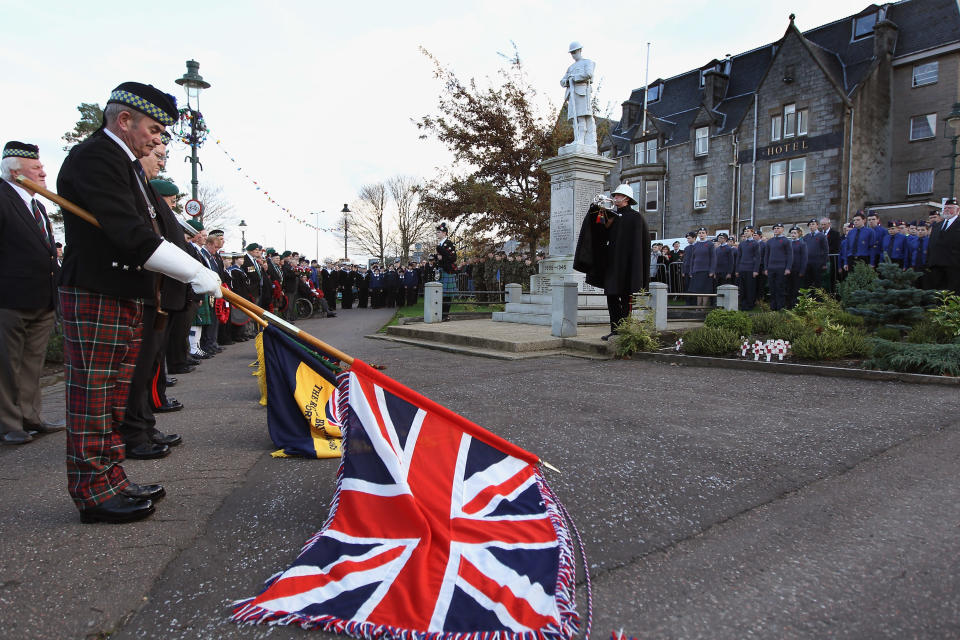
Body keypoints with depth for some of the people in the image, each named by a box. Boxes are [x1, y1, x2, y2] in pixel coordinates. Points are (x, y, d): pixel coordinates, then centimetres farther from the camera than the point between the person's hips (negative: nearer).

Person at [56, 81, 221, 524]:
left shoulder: (127, 164, 18)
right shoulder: (93, 158, -14)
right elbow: (132, 235, -24)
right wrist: (196, 273, -23)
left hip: (126, 296, 10)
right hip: (95, 296, -10)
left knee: (116, 394, 14)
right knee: (92, 396, -1)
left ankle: (113, 480, 25)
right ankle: (94, 492, 9)